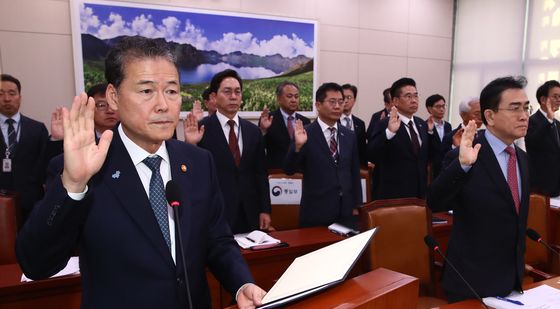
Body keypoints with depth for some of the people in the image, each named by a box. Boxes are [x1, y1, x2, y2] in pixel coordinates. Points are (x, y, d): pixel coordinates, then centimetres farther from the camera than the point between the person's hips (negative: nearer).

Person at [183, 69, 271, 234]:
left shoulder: (253, 131, 6)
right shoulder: (201, 129, -7)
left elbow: (261, 174, 9)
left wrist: (265, 210, 6)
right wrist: (191, 145, -22)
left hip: (249, 213, 4)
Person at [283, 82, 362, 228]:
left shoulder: (349, 135, 7)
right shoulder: (305, 134, -8)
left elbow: (355, 173, 12)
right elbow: (289, 170, -12)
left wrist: (356, 206, 11)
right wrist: (298, 146, -28)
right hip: (316, 212, -4)